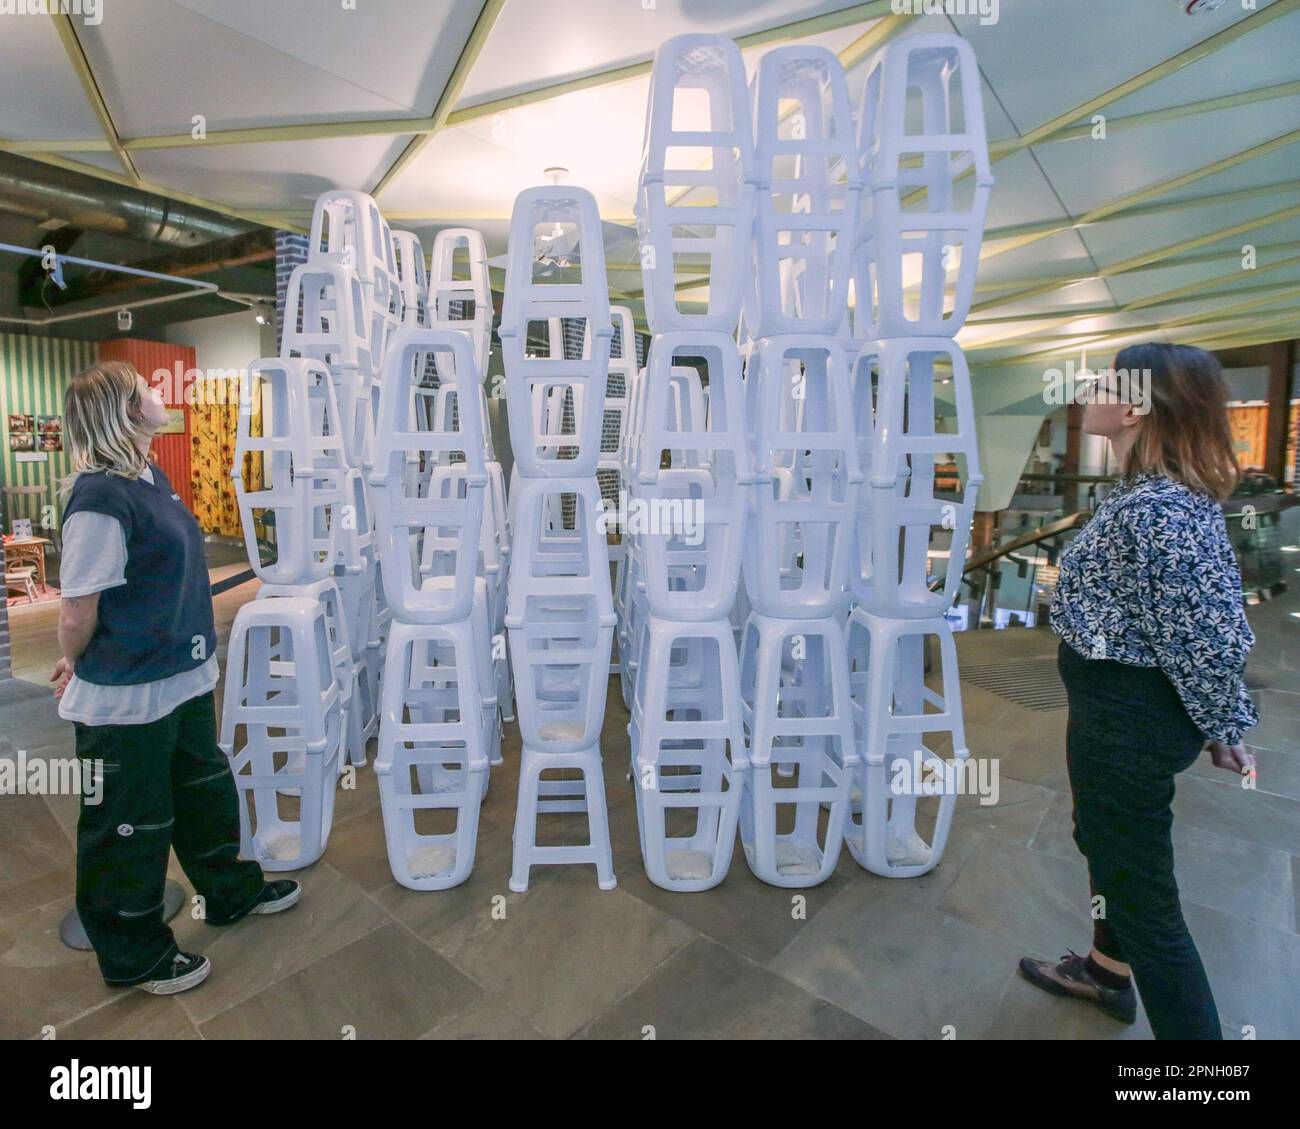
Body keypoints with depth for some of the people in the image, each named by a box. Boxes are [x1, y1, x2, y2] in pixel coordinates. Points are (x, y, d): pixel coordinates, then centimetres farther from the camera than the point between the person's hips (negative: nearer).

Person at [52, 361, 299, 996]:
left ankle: (231, 892, 48)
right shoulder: (101, 500, -25)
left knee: (204, 789, 25)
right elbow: (77, 615, -22)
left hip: (183, 681, 9)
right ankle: (133, 957, 35)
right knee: (129, 829, 12)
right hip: (126, 700, -8)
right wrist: (77, 668, -1)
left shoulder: (151, 478, 4)